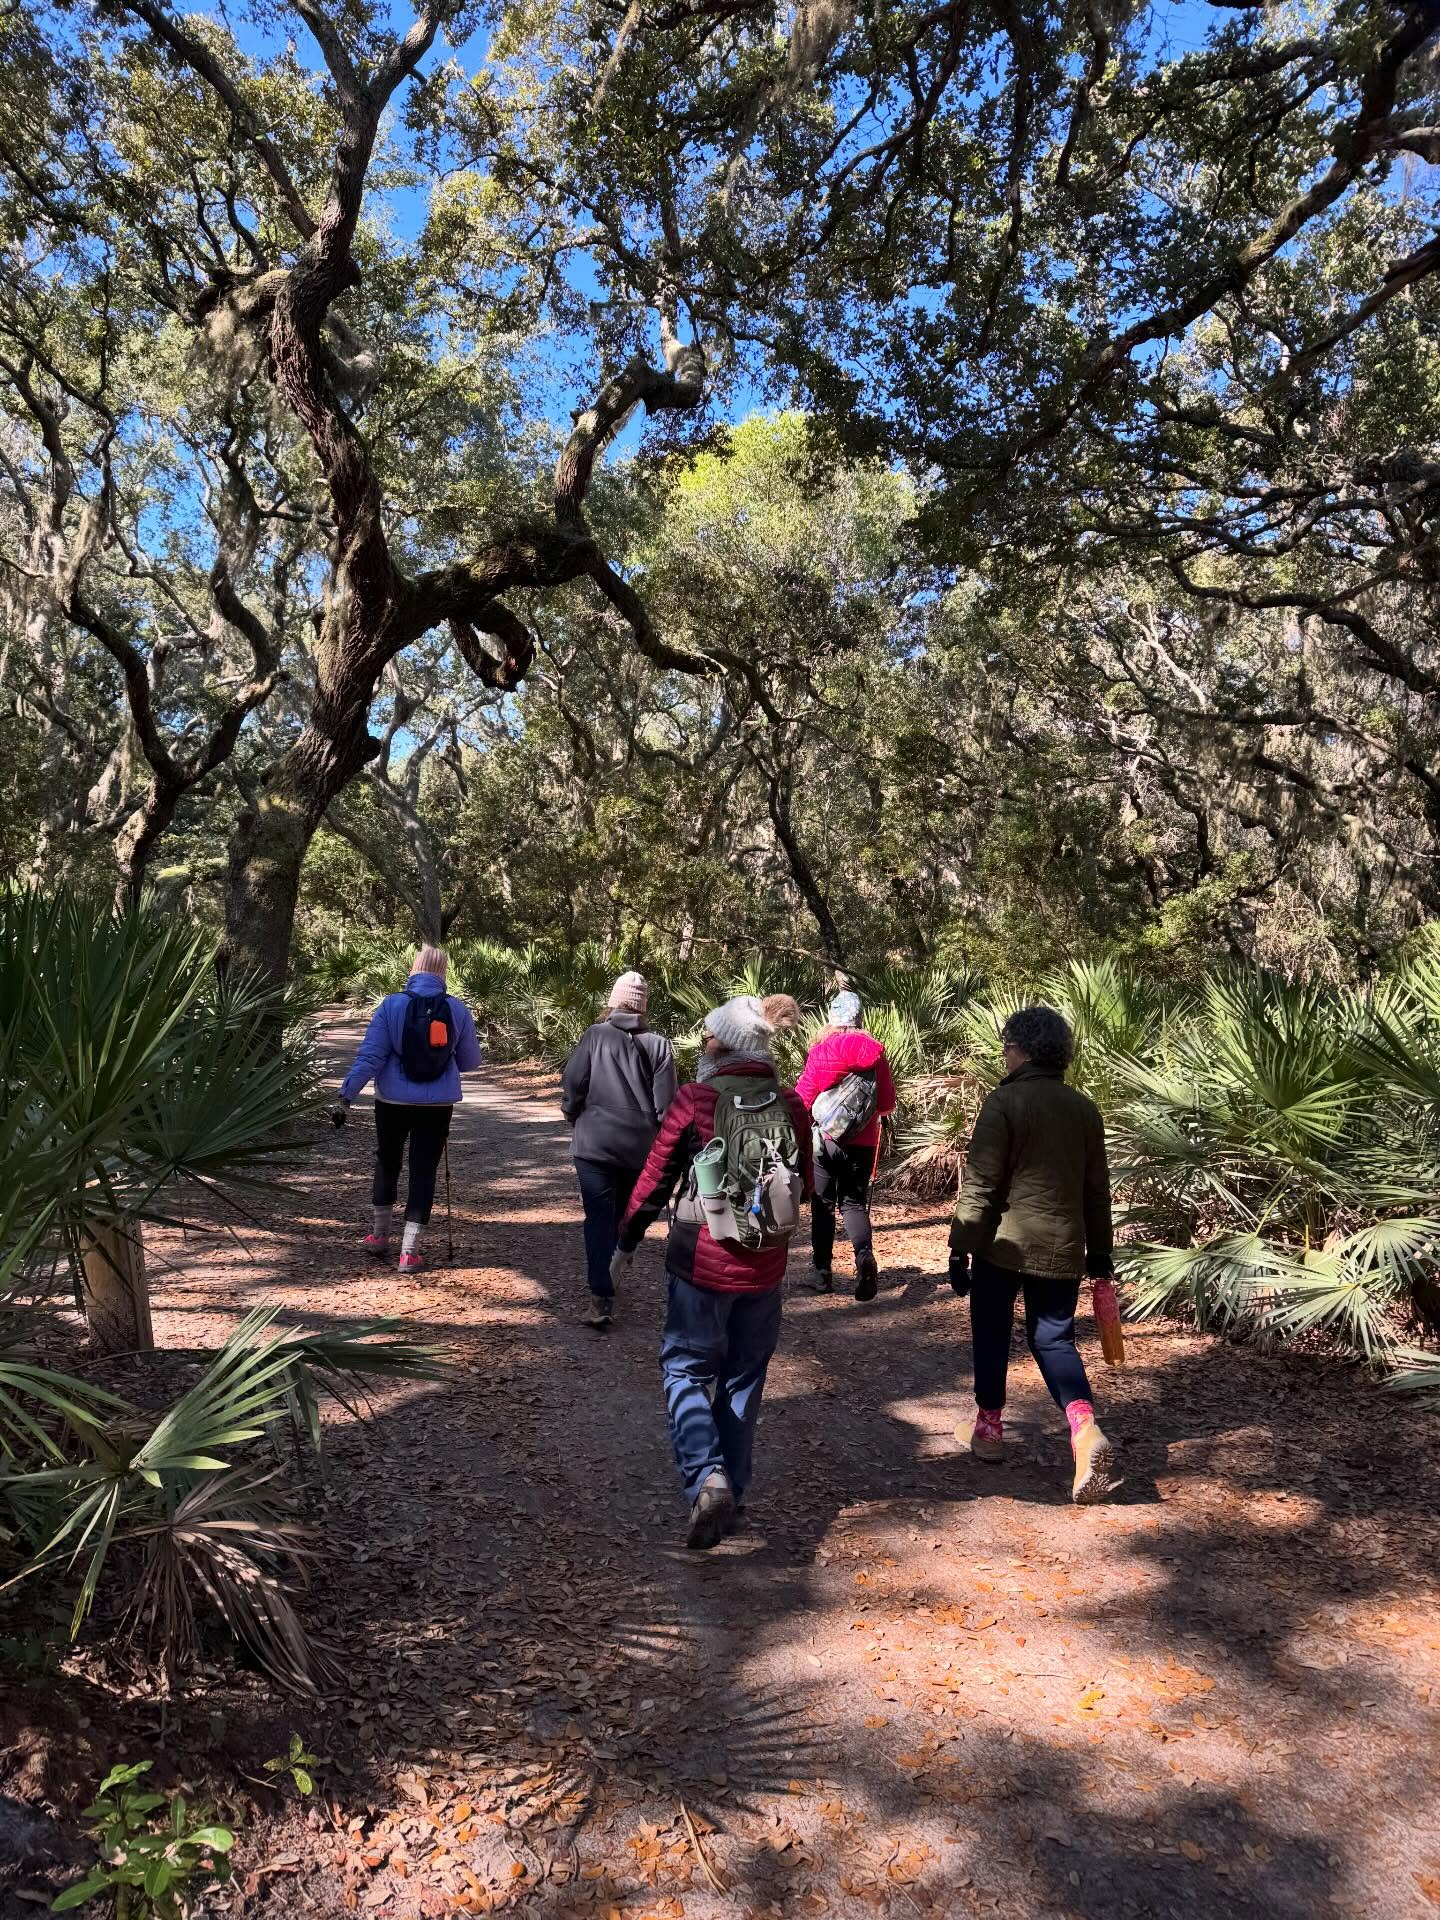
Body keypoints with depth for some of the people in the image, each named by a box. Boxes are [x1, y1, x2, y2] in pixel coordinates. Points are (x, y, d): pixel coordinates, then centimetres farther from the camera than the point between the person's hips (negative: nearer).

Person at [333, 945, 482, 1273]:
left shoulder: (391, 1005, -8)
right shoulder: (458, 1009, -4)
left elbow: (369, 1056, -12)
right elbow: (470, 1061, 5)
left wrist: (346, 1094, -9)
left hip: (394, 1101, 0)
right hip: (437, 1104, 0)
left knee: (387, 1162, 21)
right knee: (424, 1172, 5)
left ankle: (379, 1235, 33)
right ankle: (410, 1251, 3)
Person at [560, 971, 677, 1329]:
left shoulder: (595, 1036, -5)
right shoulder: (658, 1045, -2)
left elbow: (571, 1087, -7)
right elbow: (664, 1104, -5)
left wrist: (576, 1118, 12)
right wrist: (651, 1133, 12)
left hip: (595, 1142, -2)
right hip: (640, 1148, 2)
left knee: (599, 1219, -1)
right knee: (623, 1217, 18)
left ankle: (602, 1298, -11)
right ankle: (607, 1282, 30)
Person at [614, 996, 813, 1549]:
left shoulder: (694, 1100, -13)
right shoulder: (791, 1105, -2)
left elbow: (654, 1178, -7)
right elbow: (804, 1188, 8)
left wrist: (627, 1240, 7)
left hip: (702, 1261, -3)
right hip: (765, 1266, 4)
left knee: (686, 1369, 10)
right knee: (743, 1378, 17)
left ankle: (707, 1477, -10)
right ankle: (731, 1494, 24)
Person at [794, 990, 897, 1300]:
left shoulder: (821, 1050, -9)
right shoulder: (875, 1052, -2)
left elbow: (802, 1099, -9)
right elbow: (887, 1105, 2)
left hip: (825, 1139, -2)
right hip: (863, 1142, 2)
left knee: (823, 1205, 12)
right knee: (854, 1203, 13)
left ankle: (823, 1272, 15)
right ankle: (864, 1254, -13)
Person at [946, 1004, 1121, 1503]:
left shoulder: (1004, 1102, -11)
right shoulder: (1084, 1108, 6)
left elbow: (979, 1184, -13)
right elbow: (1097, 1189, 12)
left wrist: (960, 1248, -7)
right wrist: (1100, 1253, 20)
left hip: (1004, 1241, -4)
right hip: (1062, 1247, 4)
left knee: (991, 1333, 15)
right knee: (1053, 1338, 13)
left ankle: (990, 1428, 26)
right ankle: (1084, 1426, -9)